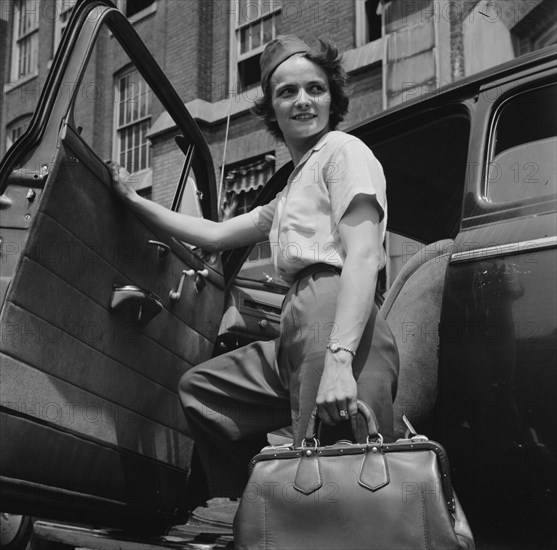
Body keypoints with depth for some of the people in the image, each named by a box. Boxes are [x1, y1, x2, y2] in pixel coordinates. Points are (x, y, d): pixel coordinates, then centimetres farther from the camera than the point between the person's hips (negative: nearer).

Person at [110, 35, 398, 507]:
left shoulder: (343, 150, 3)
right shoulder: (292, 190, 31)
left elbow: (363, 256, -11)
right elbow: (216, 234, 38)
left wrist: (338, 360, -24)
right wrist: (135, 201, 42)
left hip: (337, 322, -10)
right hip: (297, 335, 10)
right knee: (200, 388, 23)